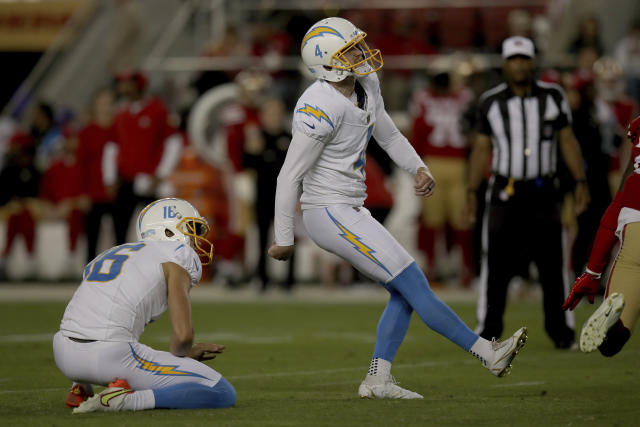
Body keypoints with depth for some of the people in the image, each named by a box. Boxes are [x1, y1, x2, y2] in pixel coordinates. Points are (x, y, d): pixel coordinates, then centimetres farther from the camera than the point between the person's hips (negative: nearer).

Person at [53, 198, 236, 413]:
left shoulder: (109, 254, 28)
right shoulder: (179, 255, 6)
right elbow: (183, 335, -5)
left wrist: (187, 351, 29)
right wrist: (177, 354, 18)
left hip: (65, 356, 8)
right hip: (111, 357, -8)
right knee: (224, 394, -1)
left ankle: (81, 389, 20)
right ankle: (125, 400, -13)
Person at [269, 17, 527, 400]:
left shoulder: (366, 87, 4)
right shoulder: (322, 108, -23)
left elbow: (388, 134, 22)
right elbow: (290, 177, -18)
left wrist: (419, 168, 6)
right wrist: (284, 238, -13)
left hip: (350, 210, 10)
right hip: (331, 214, -10)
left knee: (404, 293, 9)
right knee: (414, 285, -8)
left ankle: (378, 380, 10)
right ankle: (490, 354, -5)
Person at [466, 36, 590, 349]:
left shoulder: (552, 97, 4)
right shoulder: (491, 102, 3)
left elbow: (567, 141, 7)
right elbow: (482, 148, 7)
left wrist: (580, 181, 0)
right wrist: (472, 190, 1)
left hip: (542, 192, 0)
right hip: (504, 191, 0)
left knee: (551, 263, -1)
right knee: (496, 264, -5)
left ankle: (560, 330, 9)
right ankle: (488, 329, 4)